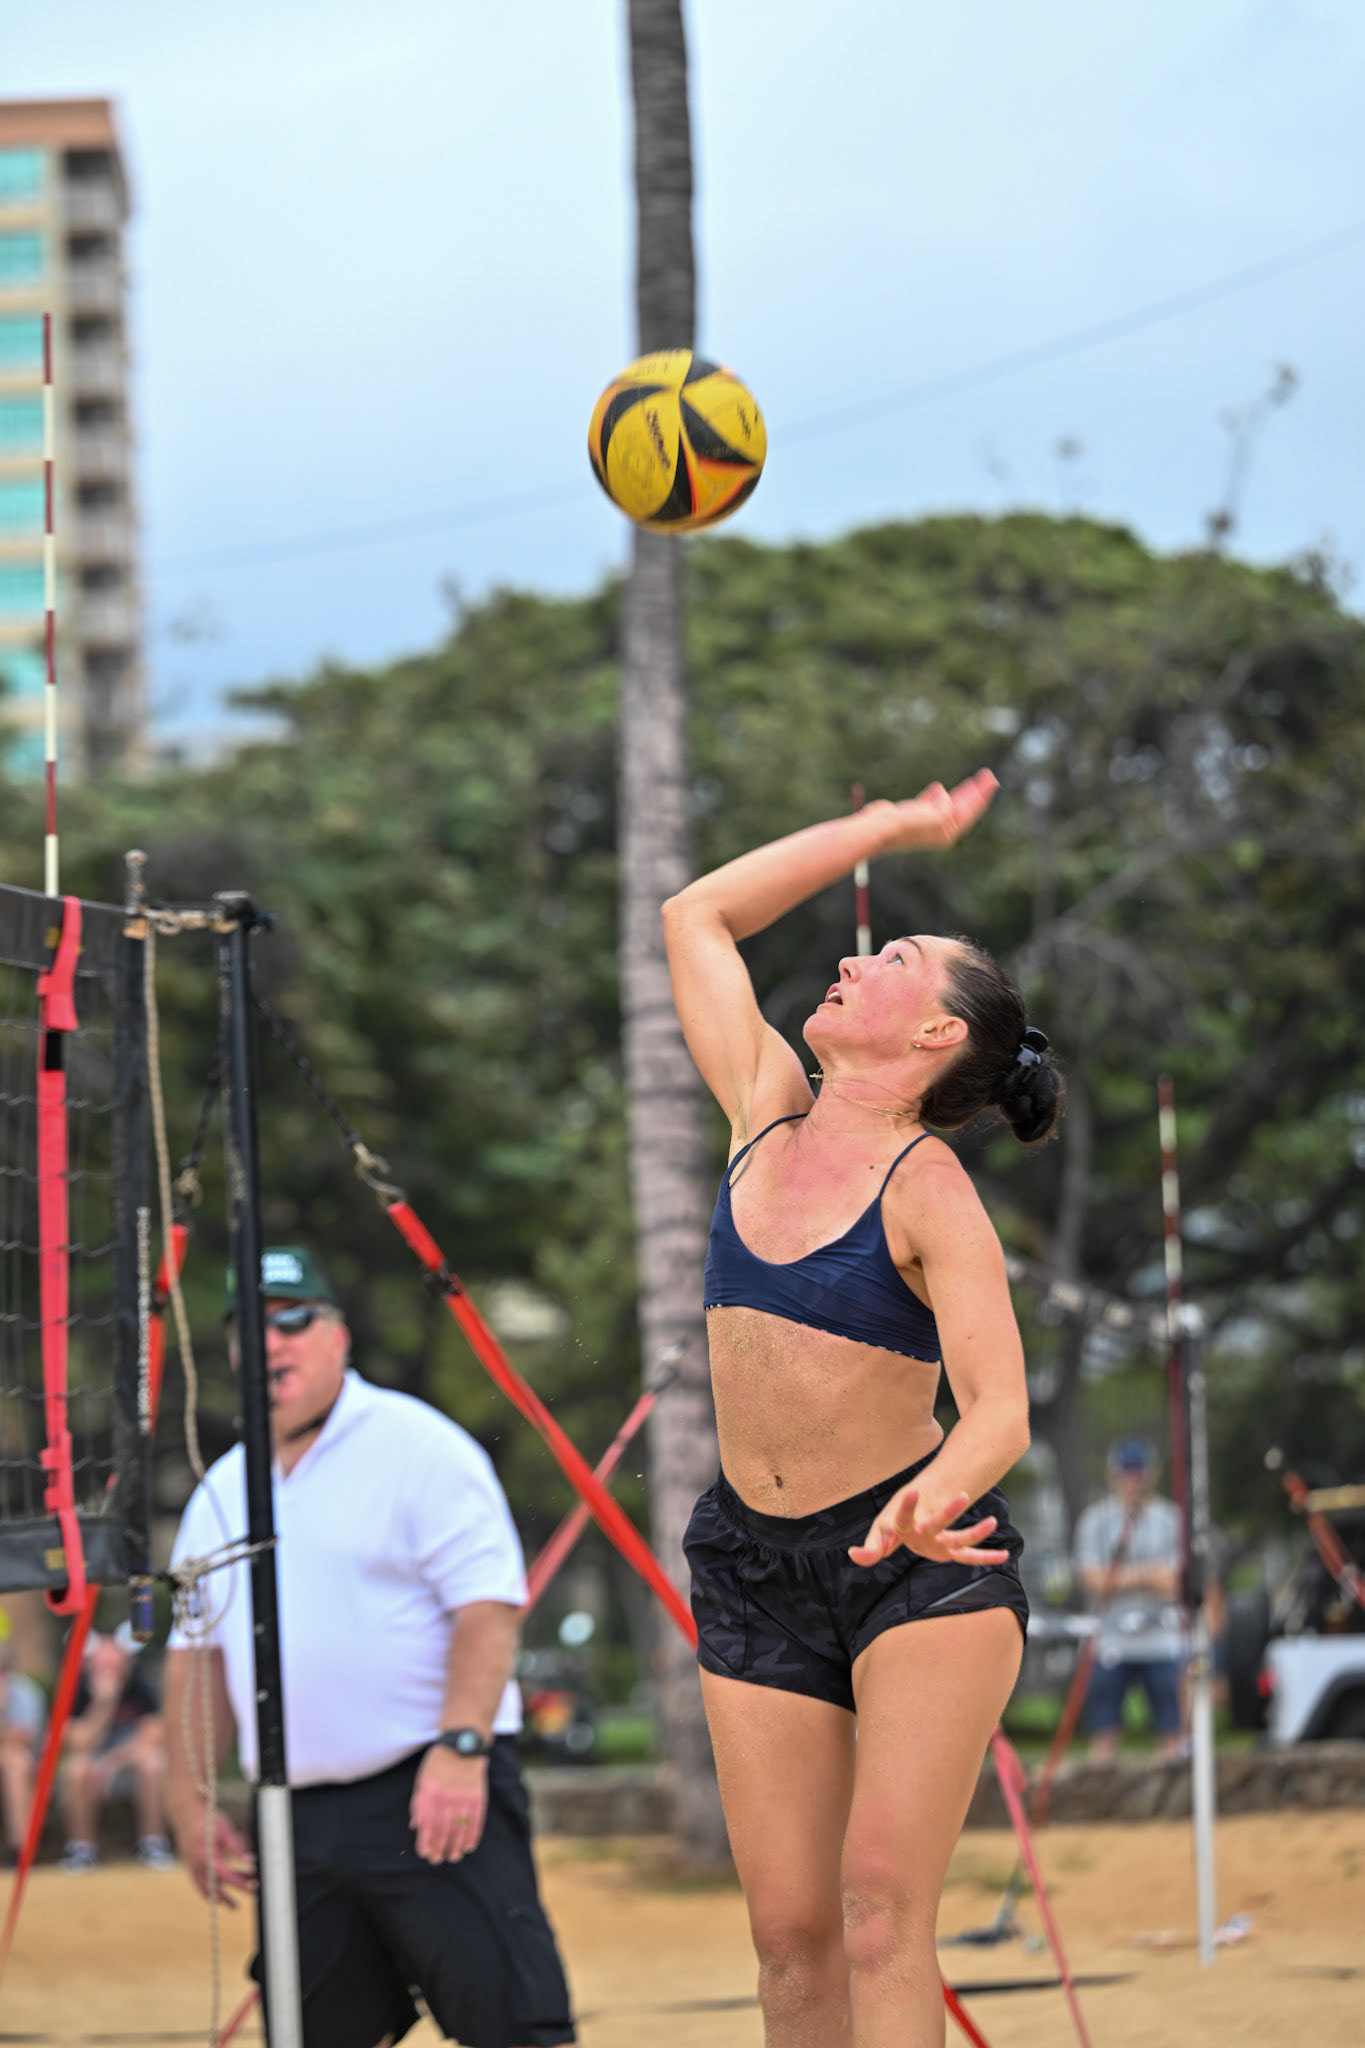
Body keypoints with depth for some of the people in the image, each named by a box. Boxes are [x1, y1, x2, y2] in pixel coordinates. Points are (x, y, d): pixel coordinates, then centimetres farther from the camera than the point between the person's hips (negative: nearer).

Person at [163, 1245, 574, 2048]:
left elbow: (487, 1606, -12)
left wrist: (459, 1749, -23)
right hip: (298, 1820, 7)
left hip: (434, 1800, -7)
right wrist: (191, 1800, 15)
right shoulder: (222, 1491, 17)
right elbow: (197, 1651, 22)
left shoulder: (417, 1446, -4)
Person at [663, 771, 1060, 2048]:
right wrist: (886, 830, 19)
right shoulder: (768, 1114, 6)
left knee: (881, 1899, -18)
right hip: (754, 1564, 5)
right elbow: (699, 915, 17)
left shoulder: (928, 1190, -10)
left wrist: (937, 1497, -42)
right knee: (791, 1931, 0)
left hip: (920, 1568, -5)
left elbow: (1000, 1409, -20)